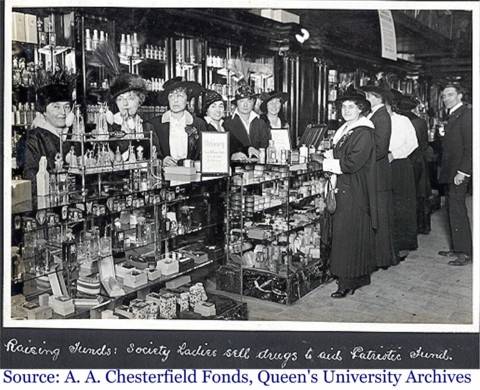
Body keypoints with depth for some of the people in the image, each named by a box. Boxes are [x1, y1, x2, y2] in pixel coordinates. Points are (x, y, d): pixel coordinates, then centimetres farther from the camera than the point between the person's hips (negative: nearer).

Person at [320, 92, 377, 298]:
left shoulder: (364, 133, -14)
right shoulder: (344, 129, 14)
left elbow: (353, 162, -20)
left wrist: (328, 164, -11)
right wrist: (329, 160, 2)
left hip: (355, 191, -9)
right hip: (344, 188, 9)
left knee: (348, 233, -7)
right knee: (346, 232, 13)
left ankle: (348, 281, 0)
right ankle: (361, 276, 24)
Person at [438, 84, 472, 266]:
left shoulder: (466, 114, -11)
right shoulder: (452, 115, 17)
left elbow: (470, 146, -17)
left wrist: (462, 171, -20)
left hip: (459, 171, -9)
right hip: (451, 172, 9)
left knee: (457, 209, -7)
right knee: (452, 209, 12)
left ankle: (464, 253, 0)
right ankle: (456, 248, 21)